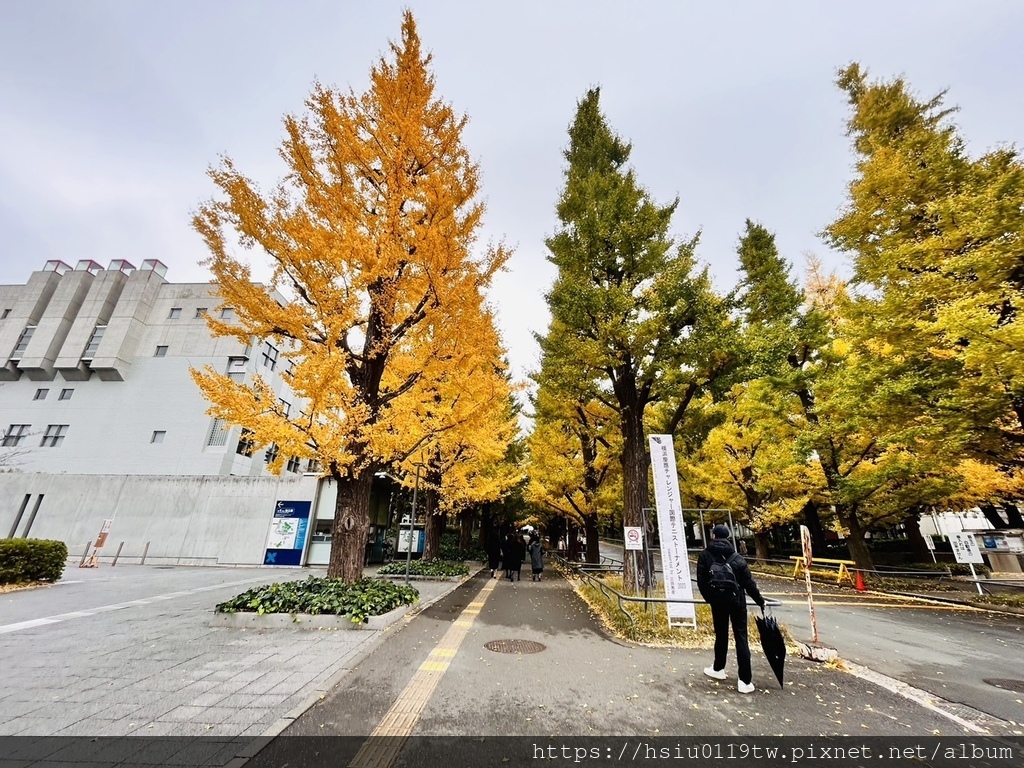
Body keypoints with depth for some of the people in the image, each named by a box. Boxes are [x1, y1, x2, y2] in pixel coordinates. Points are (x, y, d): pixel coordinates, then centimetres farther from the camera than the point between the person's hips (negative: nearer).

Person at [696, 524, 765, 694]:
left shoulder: (705, 555, -4)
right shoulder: (736, 557, -5)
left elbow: (701, 581, -2)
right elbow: (748, 582, -4)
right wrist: (760, 601, 10)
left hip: (717, 601, 1)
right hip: (736, 600, 0)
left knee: (721, 635, 17)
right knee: (741, 638, 6)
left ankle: (718, 669, 31)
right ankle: (745, 680, 7)